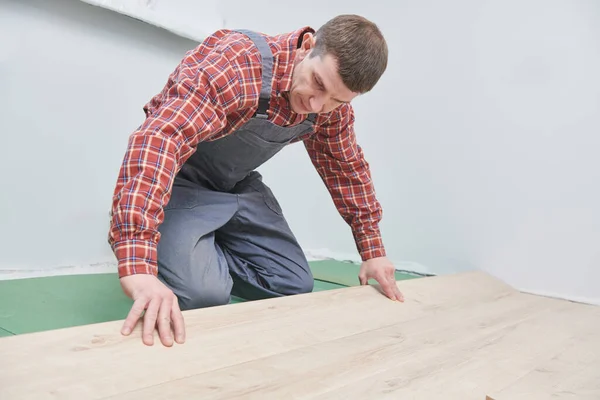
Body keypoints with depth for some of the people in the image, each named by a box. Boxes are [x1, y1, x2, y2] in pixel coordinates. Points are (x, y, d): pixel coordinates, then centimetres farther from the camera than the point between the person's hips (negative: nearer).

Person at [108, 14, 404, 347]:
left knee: (295, 286, 0)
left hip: (239, 186, 6)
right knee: (203, 293, -26)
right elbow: (156, 140, -44)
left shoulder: (333, 102, -10)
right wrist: (138, 266, -54)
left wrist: (372, 251, 3)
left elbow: (348, 168, 5)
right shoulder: (235, 62, -33)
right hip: (179, 180, -6)